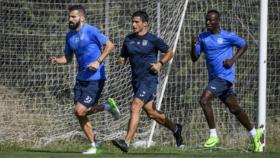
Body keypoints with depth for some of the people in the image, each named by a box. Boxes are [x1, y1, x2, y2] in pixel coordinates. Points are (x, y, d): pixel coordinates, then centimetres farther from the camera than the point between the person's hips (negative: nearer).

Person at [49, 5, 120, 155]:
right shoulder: (70, 35, 10)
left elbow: (110, 45, -11)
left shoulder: (91, 31, -11)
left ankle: (108, 106, 8)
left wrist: (98, 61, -21)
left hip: (95, 79, -7)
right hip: (81, 78, 7)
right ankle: (94, 146, 13)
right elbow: (68, 58, 18)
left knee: (80, 111, -15)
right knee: (79, 113, 2)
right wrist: (56, 60, -3)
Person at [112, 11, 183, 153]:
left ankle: (126, 143, -26)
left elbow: (169, 52, 6)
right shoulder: (128, 39, 9)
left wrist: (160, 64, -10)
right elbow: (123, 56, 18)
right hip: (136, 80, 7)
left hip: (149, 79, -7)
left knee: (135, 108, -20)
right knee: (151, 112, 15)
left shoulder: (153, 40, -6)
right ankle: (175, 128, 39)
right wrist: (121, 60, -6)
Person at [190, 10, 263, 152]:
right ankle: (254, 133, 24)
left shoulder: (227, 36, -6)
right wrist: (193, 46, -12)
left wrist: (233, 60, -7)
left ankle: (213, 135, -15)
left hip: (224, 75, -7)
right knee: (234, 108, 11)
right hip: (214, 78, 7)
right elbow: (194, 58, 8)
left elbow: (244, 45, 7)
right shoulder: (203, 37, 9)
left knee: (204, 100, -20)